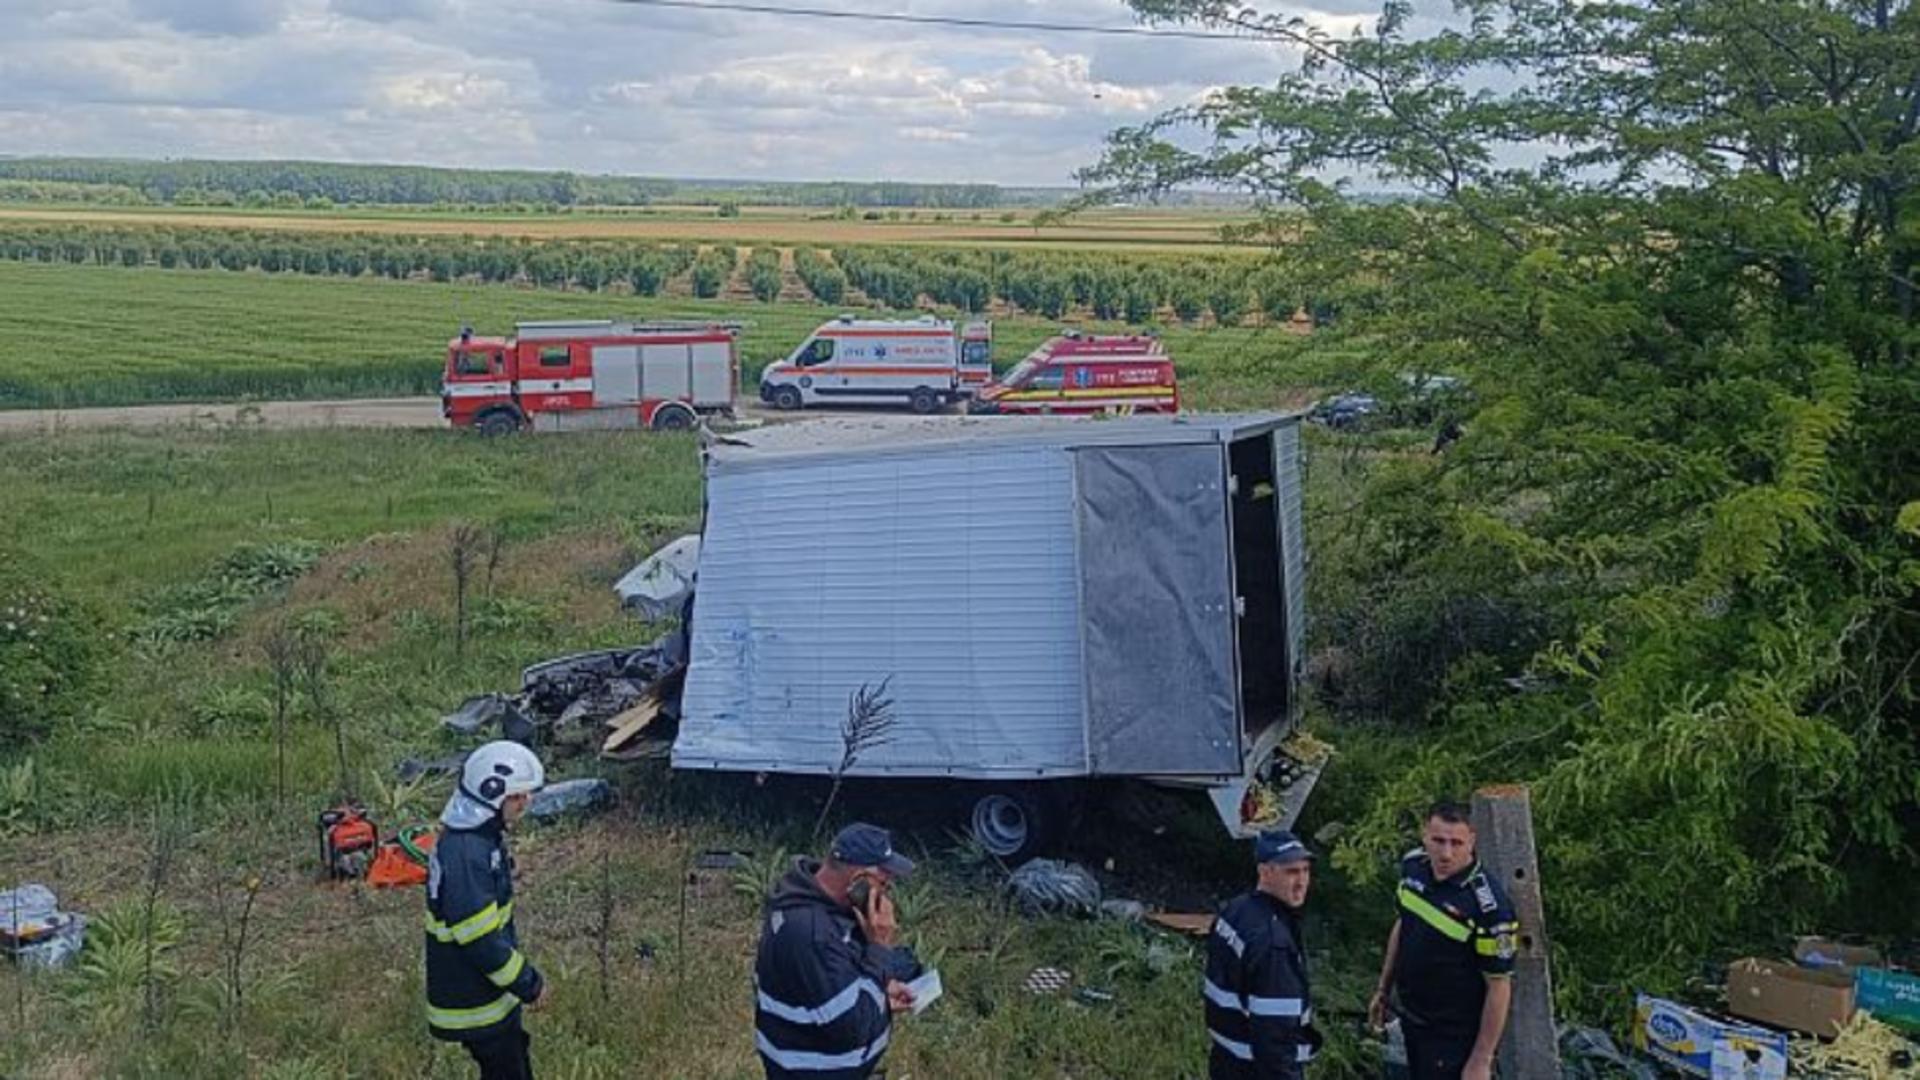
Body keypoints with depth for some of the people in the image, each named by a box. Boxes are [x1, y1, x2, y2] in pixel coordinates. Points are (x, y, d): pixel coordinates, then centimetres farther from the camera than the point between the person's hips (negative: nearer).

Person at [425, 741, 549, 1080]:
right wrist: (528, 983, -17)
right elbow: (480, 941, -27)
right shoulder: (464, 855, -29)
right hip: (474, 1006, -9)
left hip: (488, 991, 9)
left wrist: (522, 973, 17)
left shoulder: (481, 836, 3)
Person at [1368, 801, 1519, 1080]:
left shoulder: (1489, 907, -28)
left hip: (1455, 1036, -7)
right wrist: (1383, 990, 16)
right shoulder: (1413, 867, -8)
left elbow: (1499, 987, -21)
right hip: (1412, 1021, 7)